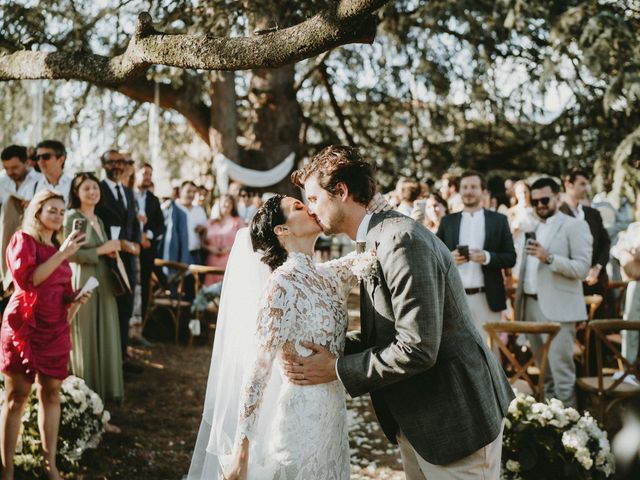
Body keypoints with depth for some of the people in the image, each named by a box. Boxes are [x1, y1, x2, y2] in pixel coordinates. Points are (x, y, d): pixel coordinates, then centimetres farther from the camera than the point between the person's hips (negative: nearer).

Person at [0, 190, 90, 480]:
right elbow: (27, 279, -19)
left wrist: (77, 301, 4)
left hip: (54, 329, 6)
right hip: (23, 325, -6)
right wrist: (62, 254, -20)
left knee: (51, 392, 6)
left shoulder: (59, 249, 16)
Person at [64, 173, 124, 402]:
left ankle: (104, 387, 17)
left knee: (105, 335, 9)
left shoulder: (98, 219, 17)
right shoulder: (72, 217, -8)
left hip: (103, 282, 8)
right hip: (82, 282, -7)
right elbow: (69, 253, -16)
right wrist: (101, 250, -15)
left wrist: (113, 248, 4)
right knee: (85, 338, 0)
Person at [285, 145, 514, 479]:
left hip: (454, 417, -9)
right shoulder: (374, 243, 9)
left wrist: (336, 369, -18)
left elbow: (417, 349, -27)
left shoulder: (401, 240, -22)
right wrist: (327, 352, -3)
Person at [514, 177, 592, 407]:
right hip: (531, 307, 7)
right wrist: (519, 305, 13)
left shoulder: (575, 226, -4)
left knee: (561, 371, -8)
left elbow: (582, 268, -13)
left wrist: (549, 258, -26)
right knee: (544, 371, 14)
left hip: (557, 309, -7)